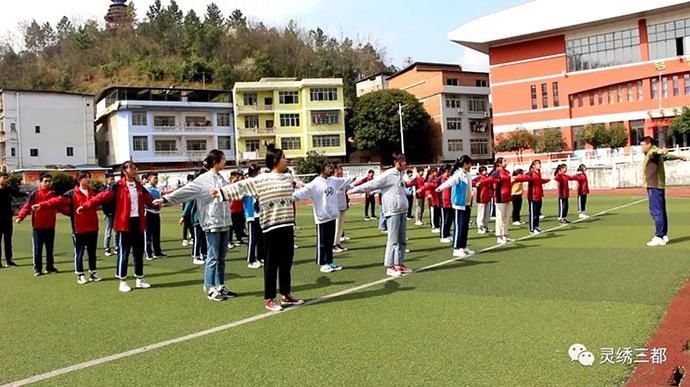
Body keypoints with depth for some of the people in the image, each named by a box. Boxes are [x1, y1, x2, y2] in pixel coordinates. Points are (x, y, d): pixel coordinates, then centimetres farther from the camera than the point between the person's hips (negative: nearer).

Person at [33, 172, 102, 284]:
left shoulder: (93, 193, 10)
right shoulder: (72, 194, -5)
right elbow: (58, 200, -14)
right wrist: (41, 205, -24)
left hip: (93, 228, 4)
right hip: (79, 229, -4)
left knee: (92, 252, 13)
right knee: (79, 253, 4)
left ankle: (93, 273, 23)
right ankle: (80, 275, 13)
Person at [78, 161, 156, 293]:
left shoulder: (139, 186, 10)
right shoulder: (118, 186, -8)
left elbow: (149, 199, 18)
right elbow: (102, 196, -17)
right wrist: (85, 206, -26)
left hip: (138, 223, 6)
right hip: (124, 223, -5)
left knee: (139, 252, 12)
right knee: (124, 253, 1)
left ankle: (139, 279, 22)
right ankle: (122, 282, 10)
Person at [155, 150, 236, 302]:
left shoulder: (223, 179, 11)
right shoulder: (203, 180, -9)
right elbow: (184, 191, -14)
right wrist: (166, 199, -23)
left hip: (225, 222, 7)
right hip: (212, 223, -7)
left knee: (221, 257, 12)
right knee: (213, 257, -2)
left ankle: (220, 287, 20)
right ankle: (210, 289, 5)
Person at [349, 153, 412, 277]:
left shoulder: (400, 175, 13)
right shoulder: (388, 175, -12)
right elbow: (371, 184, -10)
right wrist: (354, 190, -10)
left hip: (402, 211, 8)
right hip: (393, 212, -8)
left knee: (402, 240, 11)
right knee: (393, 240, -6)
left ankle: (399, 264, 21)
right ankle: (389, 267, 1)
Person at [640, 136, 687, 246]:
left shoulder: (653, 152, -8)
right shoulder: (654, 154, 21)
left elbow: (660, 153, -34)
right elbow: (668, 156, 41)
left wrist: (661, 151, -59)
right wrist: (680, 157, 62)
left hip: (654, 187, -11)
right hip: (658, 186, 11)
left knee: (656, 212, -11)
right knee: (661, 212, 13)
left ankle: (659, 237, -12)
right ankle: (664, 236, 19)